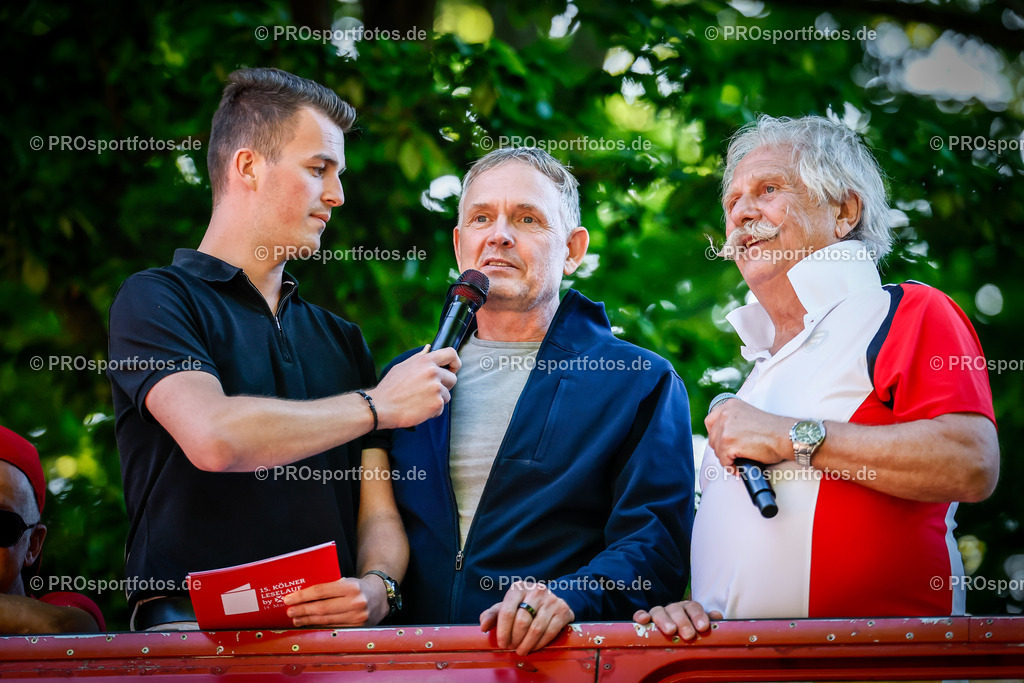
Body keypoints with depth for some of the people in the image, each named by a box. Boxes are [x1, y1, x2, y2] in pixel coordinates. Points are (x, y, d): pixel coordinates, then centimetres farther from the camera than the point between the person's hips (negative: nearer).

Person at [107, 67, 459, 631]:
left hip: (329, 636, 5)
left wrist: (376, 588, -7)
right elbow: (213, 436, -17)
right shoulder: (154, 300, 3)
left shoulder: (342, 340, 23)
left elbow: (378, 517, 18)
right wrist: (377, 405, -4)